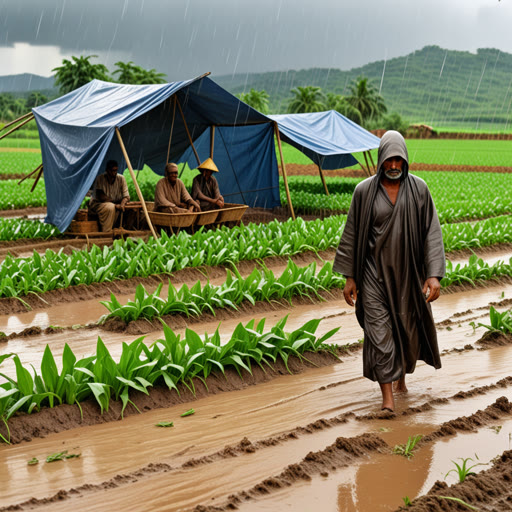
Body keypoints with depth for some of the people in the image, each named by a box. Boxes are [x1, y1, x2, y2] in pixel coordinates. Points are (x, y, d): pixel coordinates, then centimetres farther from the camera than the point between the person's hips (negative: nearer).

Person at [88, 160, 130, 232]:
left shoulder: (121, 178, -6)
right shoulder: (100, 178, -17)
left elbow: (126, 196, -7)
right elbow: (100, 196, -21)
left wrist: (122, 204, -30)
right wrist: (115, 204, -26)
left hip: (114, 205, 4)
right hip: (96, 204, -4)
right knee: (110, 207, -36)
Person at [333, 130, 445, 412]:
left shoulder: (419, 189, -4)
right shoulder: (364, 191, -5)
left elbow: (431, 232, -5)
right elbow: (352, 234, 1)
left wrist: (434, 274, -14)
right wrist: (349, 276, 0)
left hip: (407, 271, 1)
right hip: (375, 271, -1)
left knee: (407, 326, 13)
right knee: (379, 330, -6)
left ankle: (401, 374, 40)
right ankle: (387, 395, -3)